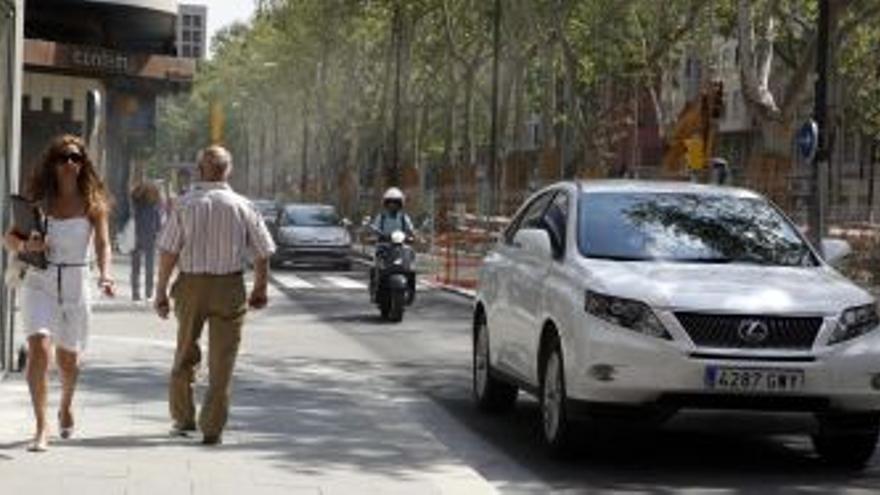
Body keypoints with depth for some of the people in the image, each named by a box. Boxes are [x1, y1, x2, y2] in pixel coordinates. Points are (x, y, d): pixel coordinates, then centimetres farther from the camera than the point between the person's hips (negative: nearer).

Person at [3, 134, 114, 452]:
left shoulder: (92, 203, -1)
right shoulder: (39, 200, 2)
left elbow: (103, 244, -11)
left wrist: (105, 275, -29)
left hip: (75, 283, 0)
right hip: (39, 283, 0)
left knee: (68, 358, 12)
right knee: (39, 347, -19)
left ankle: (65, 408, 44)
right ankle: (41, 427, -16)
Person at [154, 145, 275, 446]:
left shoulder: (185, 204, -5)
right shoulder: (242, 206, -3)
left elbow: (168, 252, -8)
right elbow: (263, 254, 1)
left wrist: (161, 291, 0)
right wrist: (260, 289, 14)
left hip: (190, 285, 1)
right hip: (229, 286, 0)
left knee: (185, 353, 19)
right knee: (222, 360, 5)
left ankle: (182, 418, 28)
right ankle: (212, 429, 5)